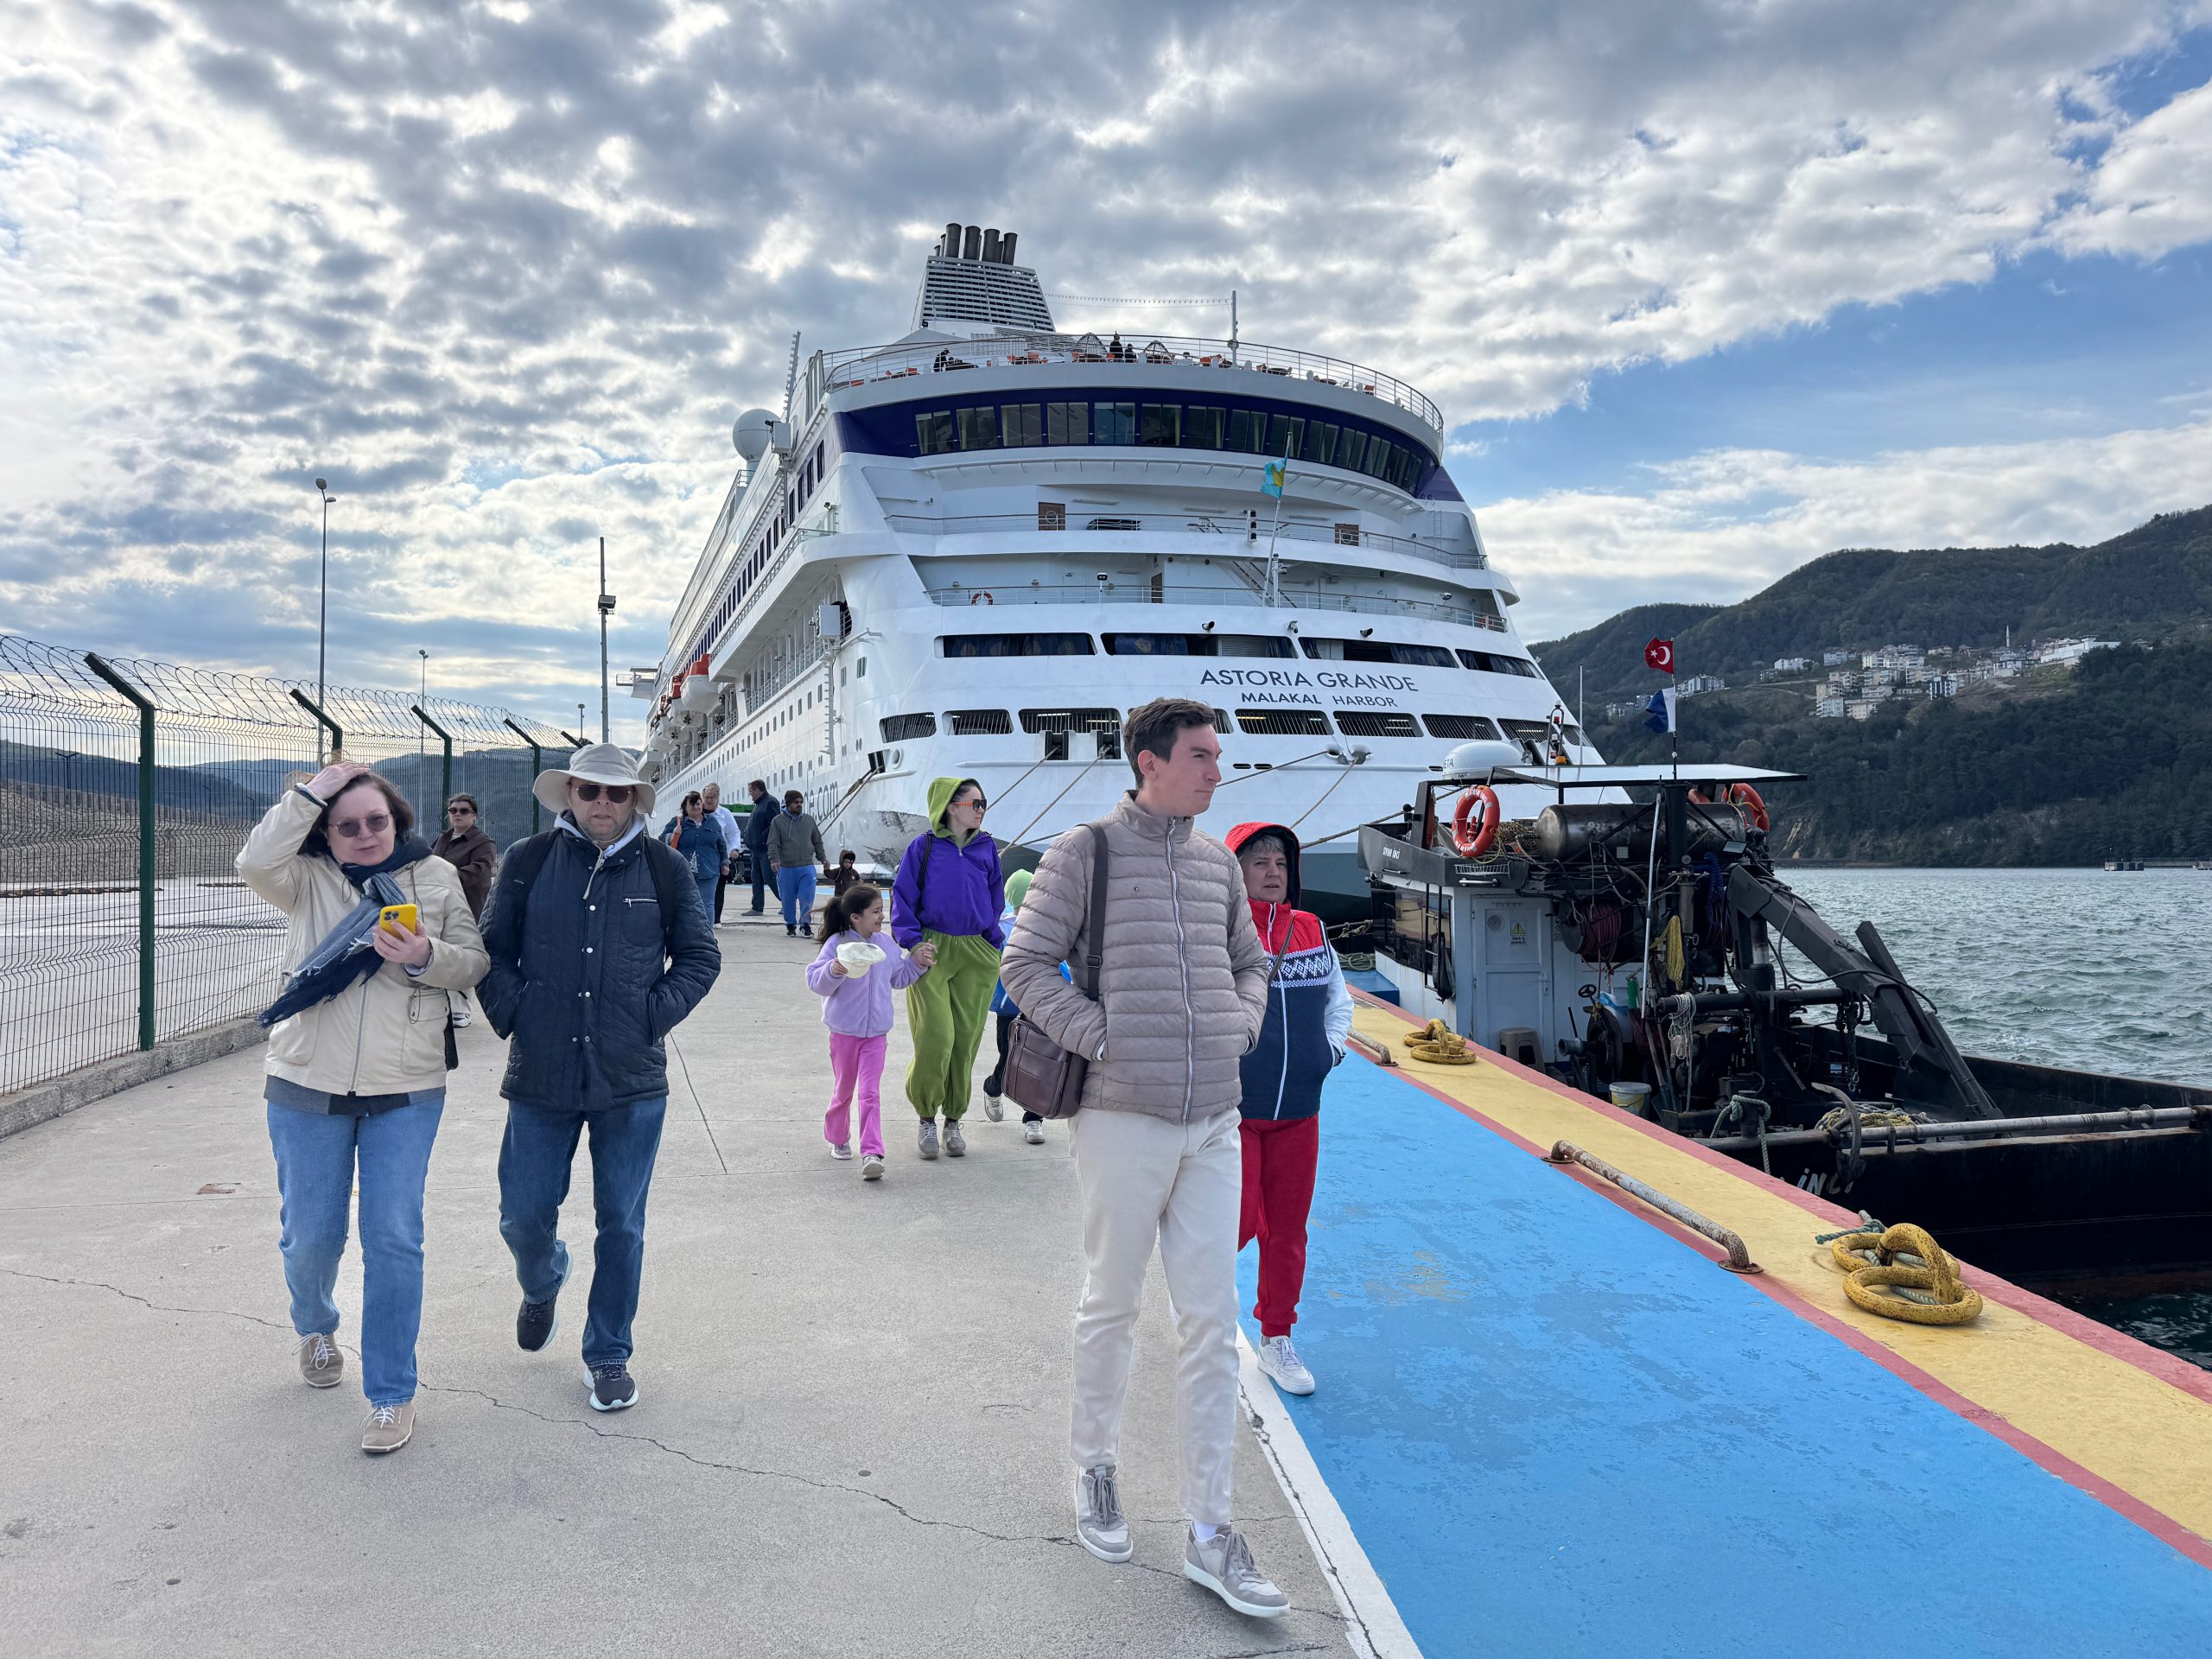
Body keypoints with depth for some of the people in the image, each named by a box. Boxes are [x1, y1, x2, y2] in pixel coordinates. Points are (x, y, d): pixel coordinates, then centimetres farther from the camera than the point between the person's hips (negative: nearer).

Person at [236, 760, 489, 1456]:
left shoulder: (437, 876, 3)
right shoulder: (309, 878, 1)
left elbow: (475, 961, 3)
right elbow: (257, 863, -21)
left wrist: (426, 956, -17)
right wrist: (312, 792, -17)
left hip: (406, 1093, 0)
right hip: (308, 1086, 1)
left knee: (394, 1238, -2)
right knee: (309, 1234, 11)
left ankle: (392, 1393, 11)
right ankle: (315, 1328, 45)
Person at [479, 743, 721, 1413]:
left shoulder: (665, 869, 2)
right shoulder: (527, 862, 2)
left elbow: (700, 956, 7)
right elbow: (492, 951, 8)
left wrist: (654, 1015, -4)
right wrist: (512, 1013, -4)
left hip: (632, 1081, 0)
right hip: (541, 1076, 1)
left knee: (621, 1224, 6)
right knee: (524, 1218, 7)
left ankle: (609, 1357, 24)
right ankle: (542, 1285, 43)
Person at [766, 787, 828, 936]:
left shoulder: (809, 820, 11)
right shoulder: (778, 821, 1)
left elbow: (817, 842, 18)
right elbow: (773, 844, -4)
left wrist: (822, 858, 9)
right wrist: (774, 860, -19)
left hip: (807, 867, 2)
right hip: (786, 868, -2)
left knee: (807, 898, -5)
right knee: (788, 900, 6)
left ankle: (805, 924, 6)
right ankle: (791, 925, 20)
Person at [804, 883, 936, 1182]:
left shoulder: (886, 943, 5)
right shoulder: (837, 944, -12)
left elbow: (897, 978, 19)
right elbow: (815, 982, -16)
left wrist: (916, 962, 5)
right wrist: (833, 971, -34)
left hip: (877, 1033, 3)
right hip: (844, 1031, -2)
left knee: (871, 1093, -8)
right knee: (843, 1091, 14)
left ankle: (872, 1153, -14)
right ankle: (838, 1138, 38)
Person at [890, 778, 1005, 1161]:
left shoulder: (987, 848, 8)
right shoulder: (923, 847, 0)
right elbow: (902, 898, 1)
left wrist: (994, 941, 11)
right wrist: (913, 942, -8)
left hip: (976, 956, 3)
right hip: (932, 952, -3)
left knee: (966, 1039, 5)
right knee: (934, 1038, -9)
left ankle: (953, 1121, 19)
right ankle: (926, 1117, 11)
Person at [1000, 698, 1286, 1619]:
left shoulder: (1218, 861, 11)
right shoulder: (1085, 852, -6)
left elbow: (1250, 961, 23)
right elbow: (1025, 965, -7)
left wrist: (1240, 1030, 6)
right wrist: (1104, 1039, -14)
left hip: (1215, 1126, 5)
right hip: (1123, 1119, -4)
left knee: (1212, 1322, 6)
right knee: (1111, 1306, 11)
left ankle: (1209, 1532, 16)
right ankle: (1096, 1467, 36)